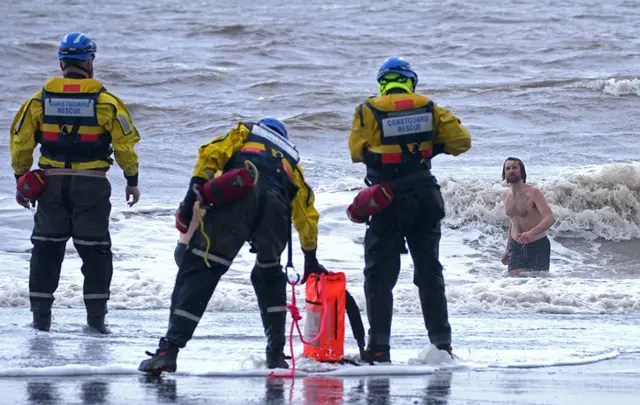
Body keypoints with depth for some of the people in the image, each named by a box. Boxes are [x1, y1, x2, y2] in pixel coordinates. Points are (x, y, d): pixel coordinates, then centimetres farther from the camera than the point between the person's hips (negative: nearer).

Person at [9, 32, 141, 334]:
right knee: (95, 249, 8)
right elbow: (125, 143, -4)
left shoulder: (40, 100, 0)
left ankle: (40, 314, 8)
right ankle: (96, 315, 6)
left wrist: (21, 179, 14)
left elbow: (20, 142, 3)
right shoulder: (105, 101, -6)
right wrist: (132, 181, 8)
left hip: (51, 182, 2)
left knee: (47, 247, 10)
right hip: (92, 184, -2)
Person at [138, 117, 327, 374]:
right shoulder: (290, 159, 42)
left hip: (238, 199, -3)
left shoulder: (246, 132, 35)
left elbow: (212, 153, 12)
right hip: (276, 209, 3)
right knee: (268, 275, 29)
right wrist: (310, 258, 56)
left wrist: (194, 192, 3)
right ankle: (276, 354, 25)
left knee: (198, 270, -5)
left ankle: (169, 351, -16)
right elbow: (307, 215, 45)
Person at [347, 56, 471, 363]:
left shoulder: (369, 110, -4)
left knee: (380, 274, 3)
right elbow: (461, 140, 1)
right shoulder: (428, 108, 4)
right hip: (425, 198, 3)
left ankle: (379, 346, -4)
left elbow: (357, 152, -6)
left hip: (388, 201, -3)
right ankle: (442, 343, 13)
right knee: (430, 273, 14)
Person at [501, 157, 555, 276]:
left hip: (538, 246, -5)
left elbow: (550, 218, -27)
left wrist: (531, 233, -44)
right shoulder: (508, 196, 7)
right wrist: (507, 249, 19)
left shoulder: (533, 193, -15)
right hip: (516, 247, 5)